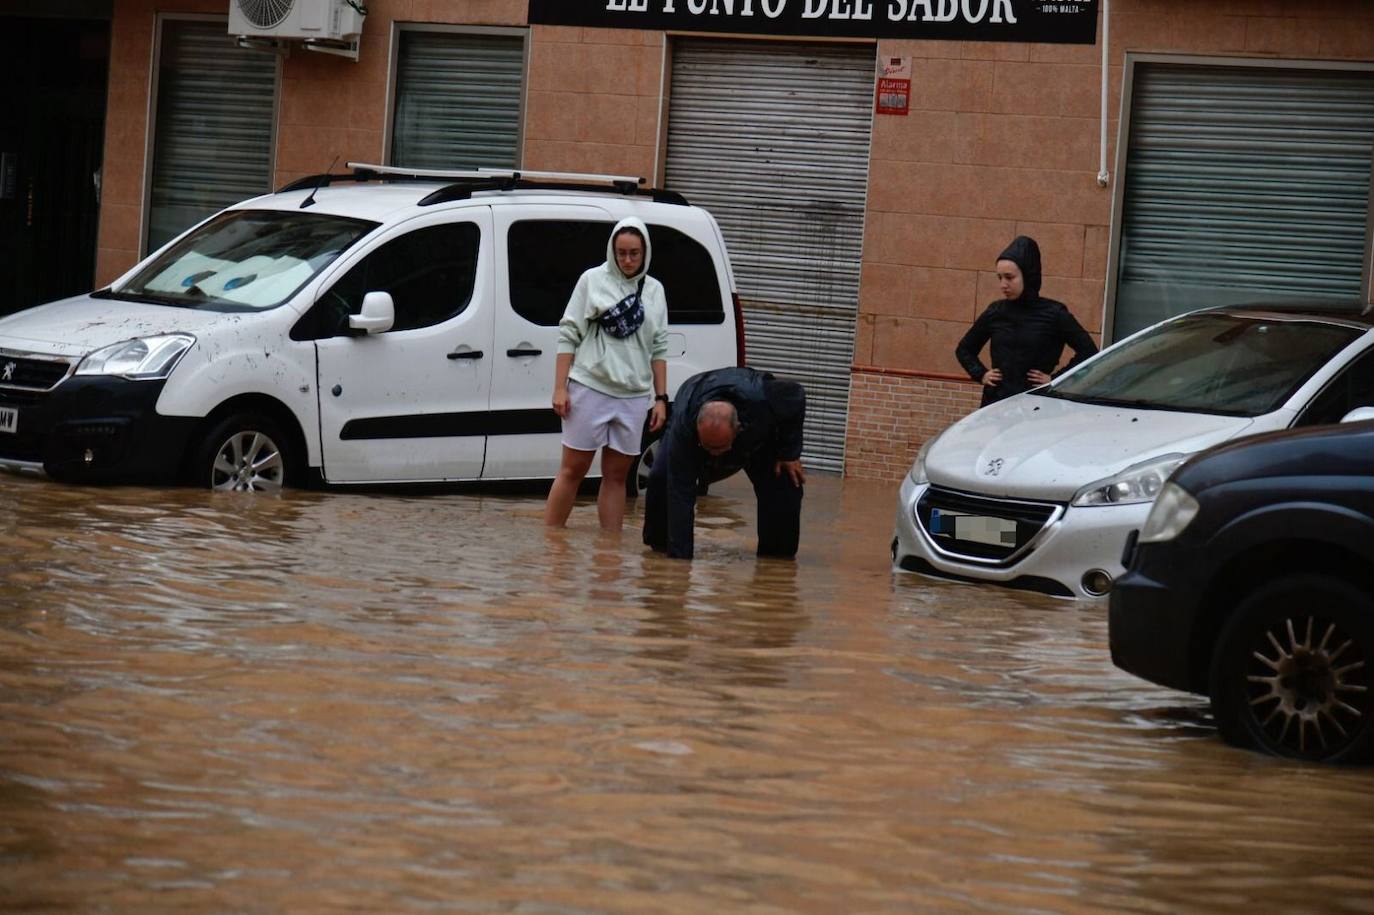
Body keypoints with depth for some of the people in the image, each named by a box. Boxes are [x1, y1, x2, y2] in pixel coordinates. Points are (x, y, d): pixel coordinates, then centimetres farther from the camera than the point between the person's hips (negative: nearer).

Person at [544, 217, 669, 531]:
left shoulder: (654, 290, 11)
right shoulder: (593, 280, 0)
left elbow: (658, 349, 14)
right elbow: (568, 334, -1)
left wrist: (661, 398, 8)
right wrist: (560, 388, -8)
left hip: (633, 396, 3)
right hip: (590, 388, -3)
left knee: (616, 475, 8)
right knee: (573, 470, -1)